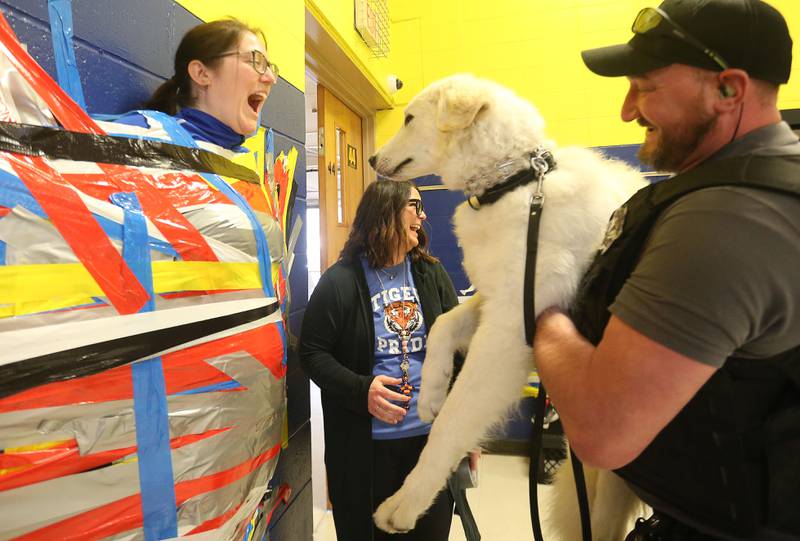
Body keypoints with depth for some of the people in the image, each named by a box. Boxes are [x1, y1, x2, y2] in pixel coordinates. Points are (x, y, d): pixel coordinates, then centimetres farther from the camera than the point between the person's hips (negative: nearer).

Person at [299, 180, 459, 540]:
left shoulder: (432, 274, 3)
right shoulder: (340, 281, -10)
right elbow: (312, 353, -6)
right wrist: (361, 390, -21)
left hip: (433, 436, 4)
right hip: (365, 443, -3)